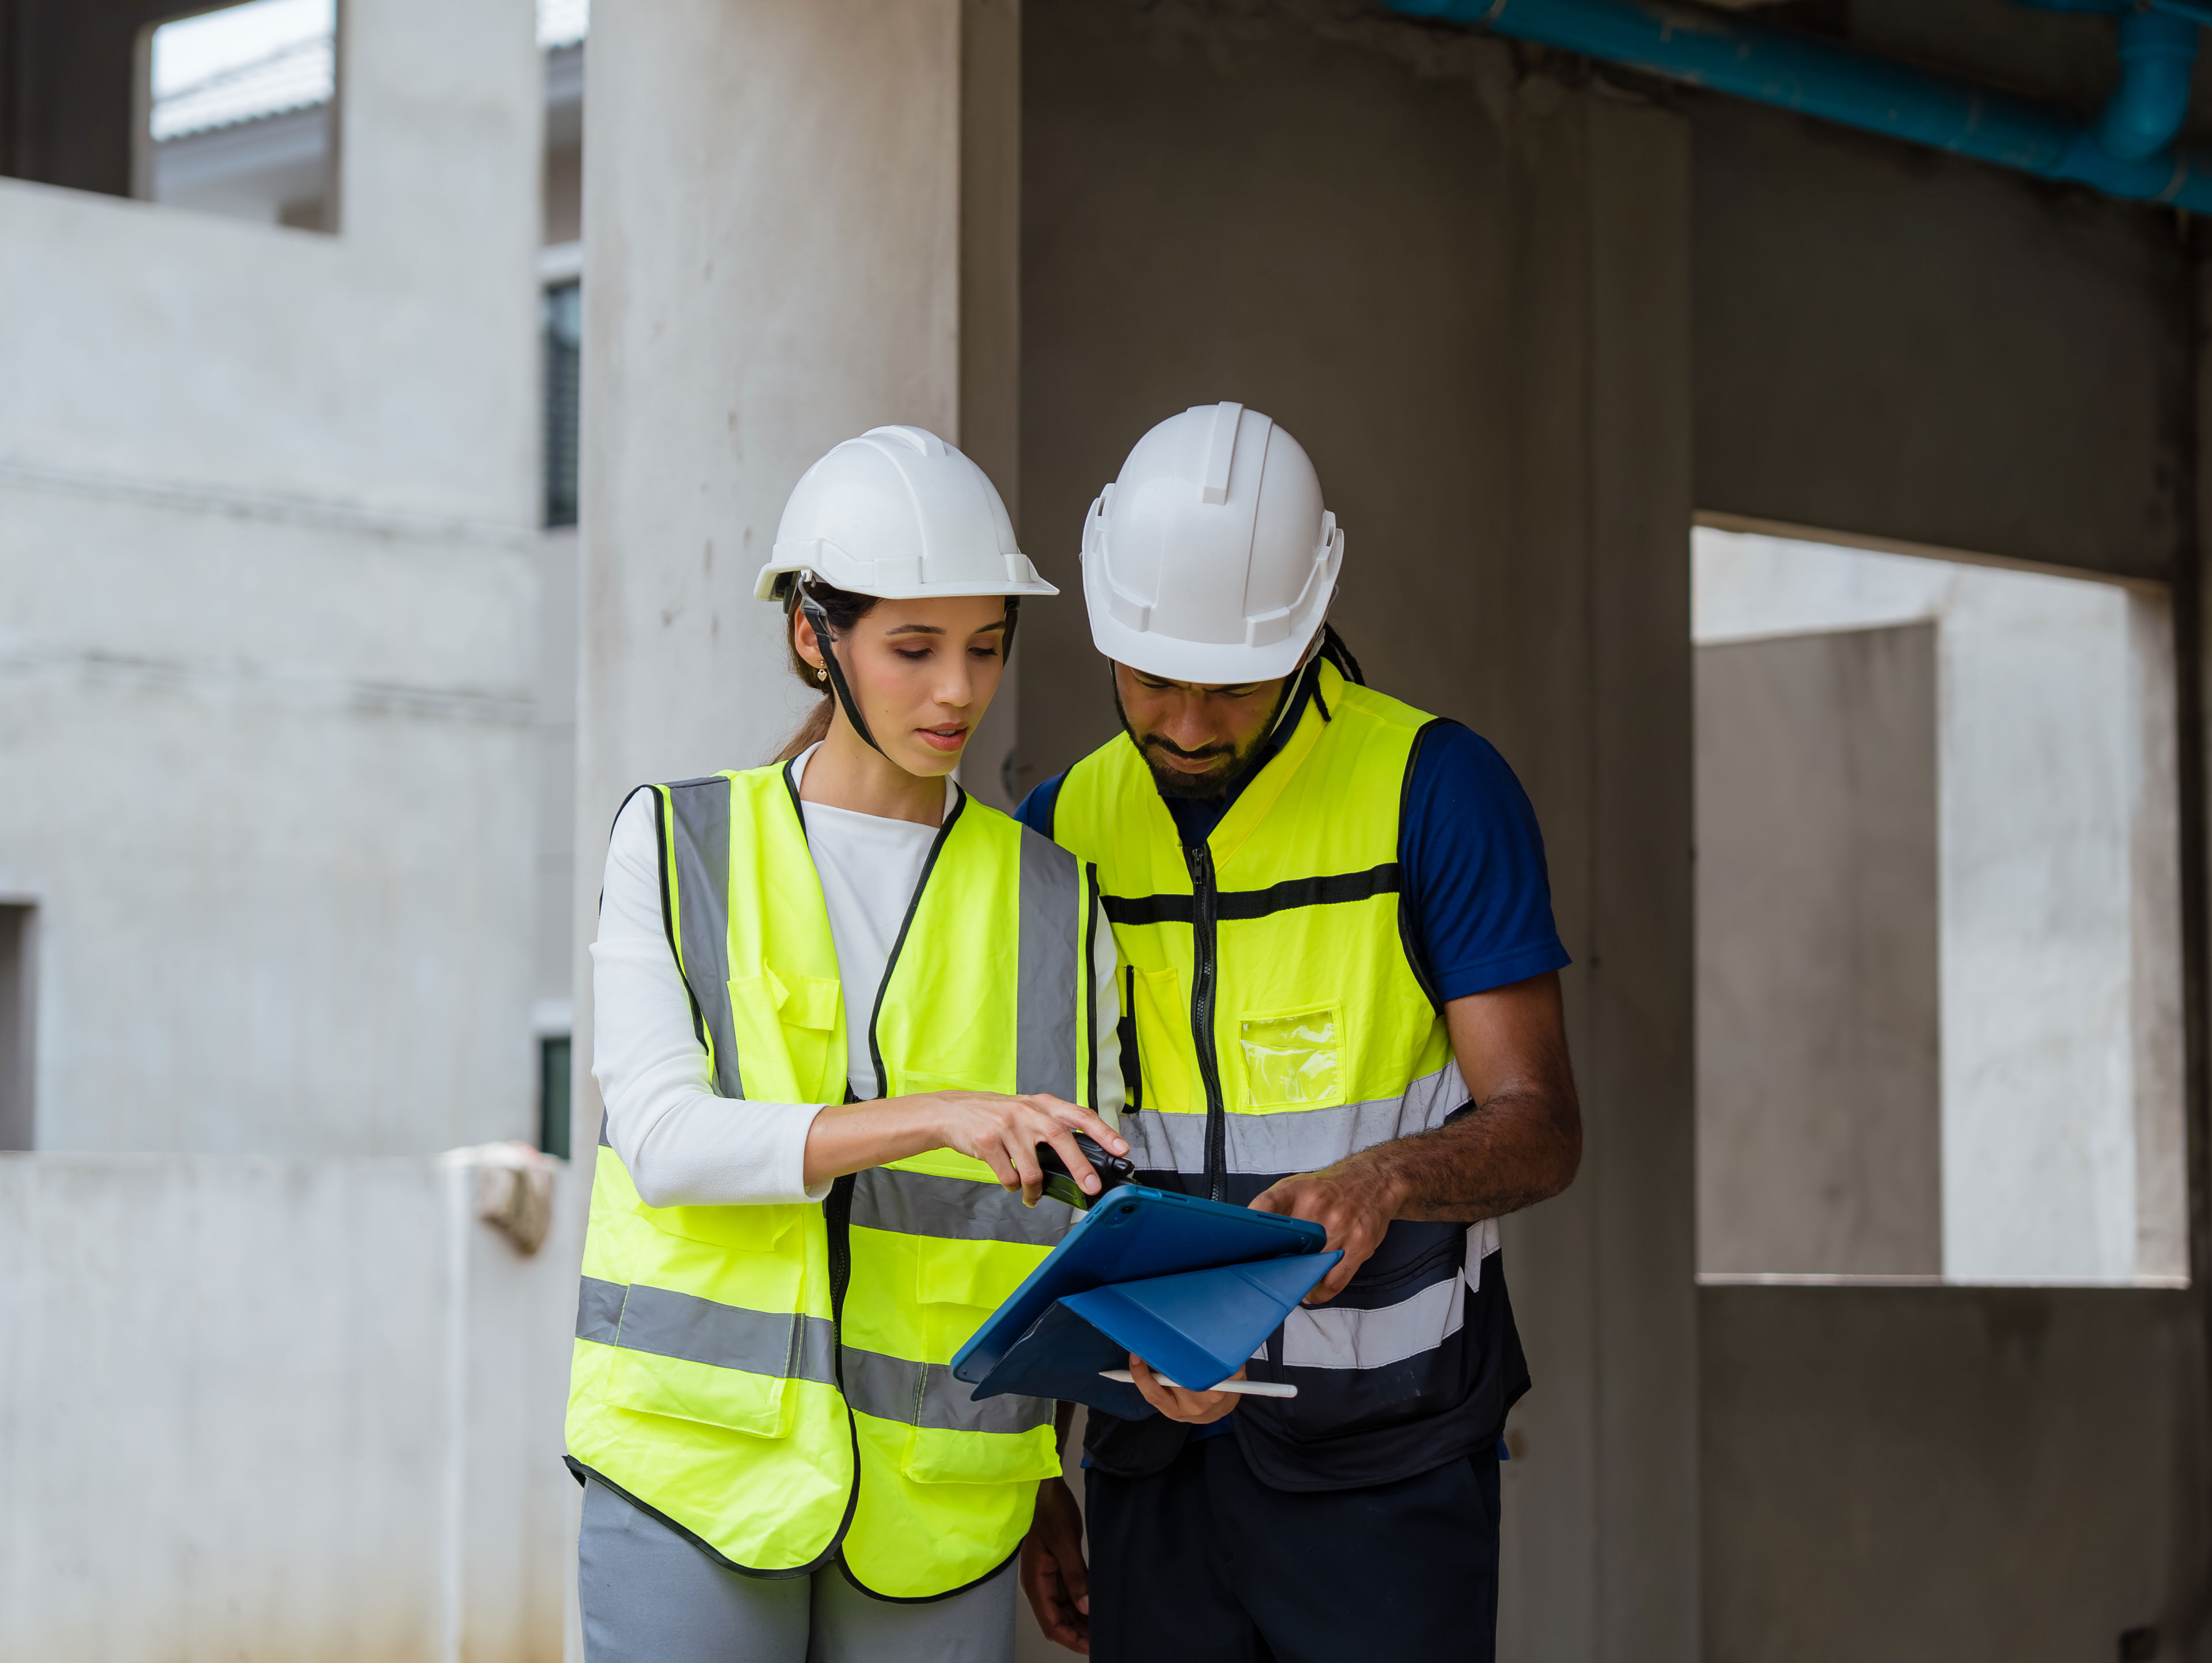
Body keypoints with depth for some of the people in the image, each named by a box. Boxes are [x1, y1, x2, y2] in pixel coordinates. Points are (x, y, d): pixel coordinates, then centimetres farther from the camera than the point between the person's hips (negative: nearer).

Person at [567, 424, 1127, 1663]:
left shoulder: (1055, 907, 8)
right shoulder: (677, 846, 4)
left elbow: (1097, 1208, 7)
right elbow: (663, 1139, -10)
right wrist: (932, 1118, -24)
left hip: (935, 1496, 2)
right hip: (698, 1455, -2)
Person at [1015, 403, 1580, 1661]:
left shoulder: (1435, 790, -8)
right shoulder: (1061, 831, 5)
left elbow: (1541, 1127, -11)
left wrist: (1384, 1180, -33)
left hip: (1385, 1458, -4)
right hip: (1158, 1446, 4)